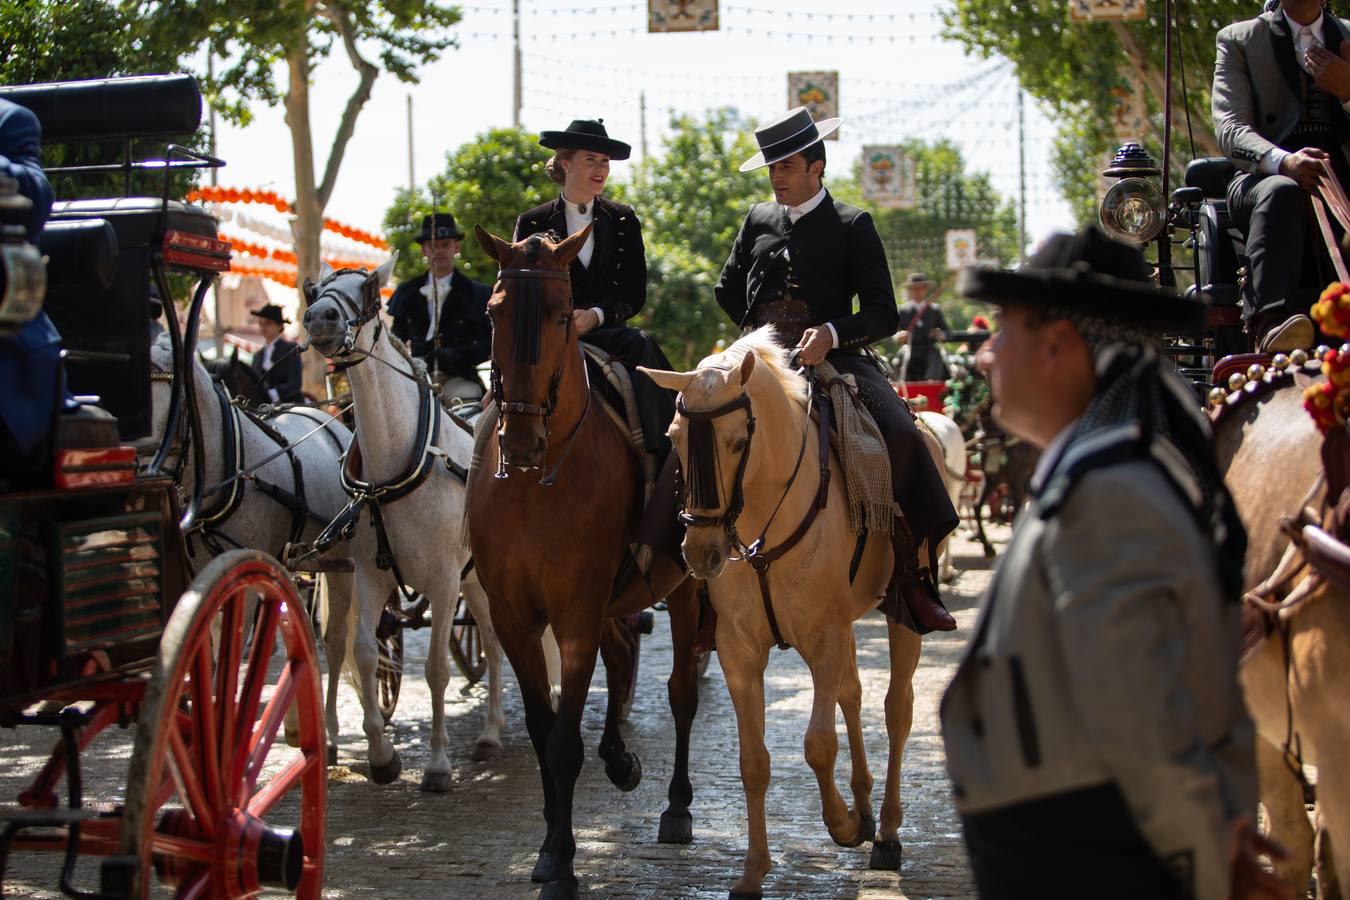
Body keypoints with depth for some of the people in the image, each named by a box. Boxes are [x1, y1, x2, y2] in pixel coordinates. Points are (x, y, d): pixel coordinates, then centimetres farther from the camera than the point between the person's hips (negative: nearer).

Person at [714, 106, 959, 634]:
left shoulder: (853, 227, 5)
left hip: (834, 360, -3)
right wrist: (761, 334, 15)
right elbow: (727, 291, 28)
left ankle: (910, 579, -18)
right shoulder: (757, 221, 16)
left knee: (901, 436, -28)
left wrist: (830, 333, -20)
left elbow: (883, 315, -2)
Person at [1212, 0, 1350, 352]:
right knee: (1280, 191, -38)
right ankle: (1271, 324, -57)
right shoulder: (1239, 39, 14)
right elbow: (1229, 128, -2)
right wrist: (1283, 161, -22)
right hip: (1264, 177, -2)